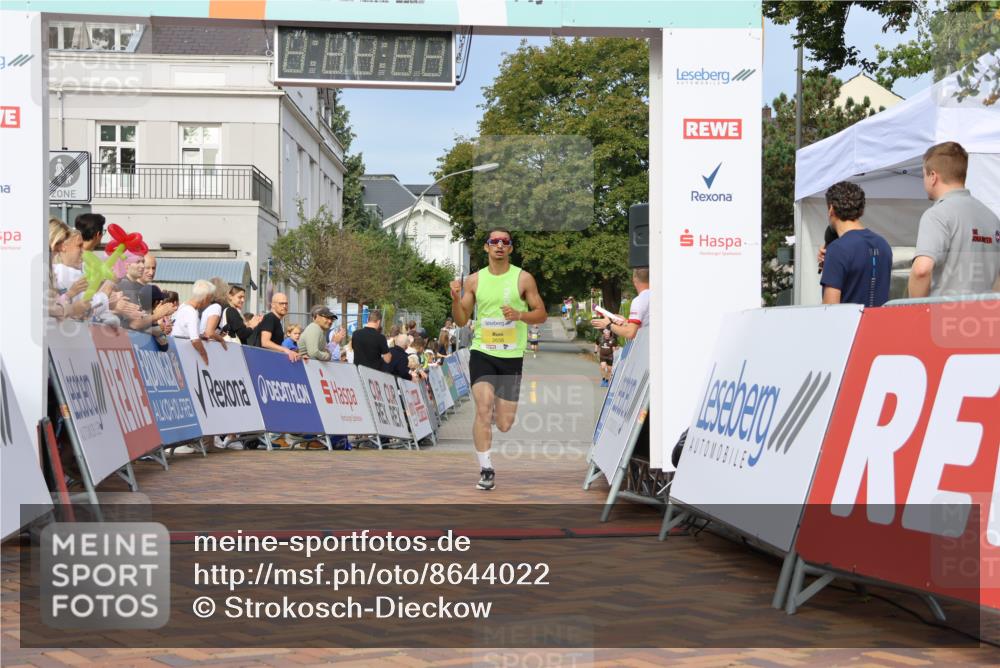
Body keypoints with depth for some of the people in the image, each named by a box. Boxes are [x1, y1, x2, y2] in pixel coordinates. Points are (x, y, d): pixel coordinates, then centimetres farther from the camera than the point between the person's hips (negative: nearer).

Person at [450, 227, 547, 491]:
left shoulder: (524, 278, -1)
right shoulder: (474, 280, 5)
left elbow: (541, 314, 2)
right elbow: (461, 321, 8)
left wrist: (519, 315, -18)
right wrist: (455, 300, -12)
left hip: (512, 356, 0)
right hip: (482, 352, 0)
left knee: (505, 425, 2)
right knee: (483, 409, -19)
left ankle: (499, 411, 40)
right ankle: (486, 469, -11)